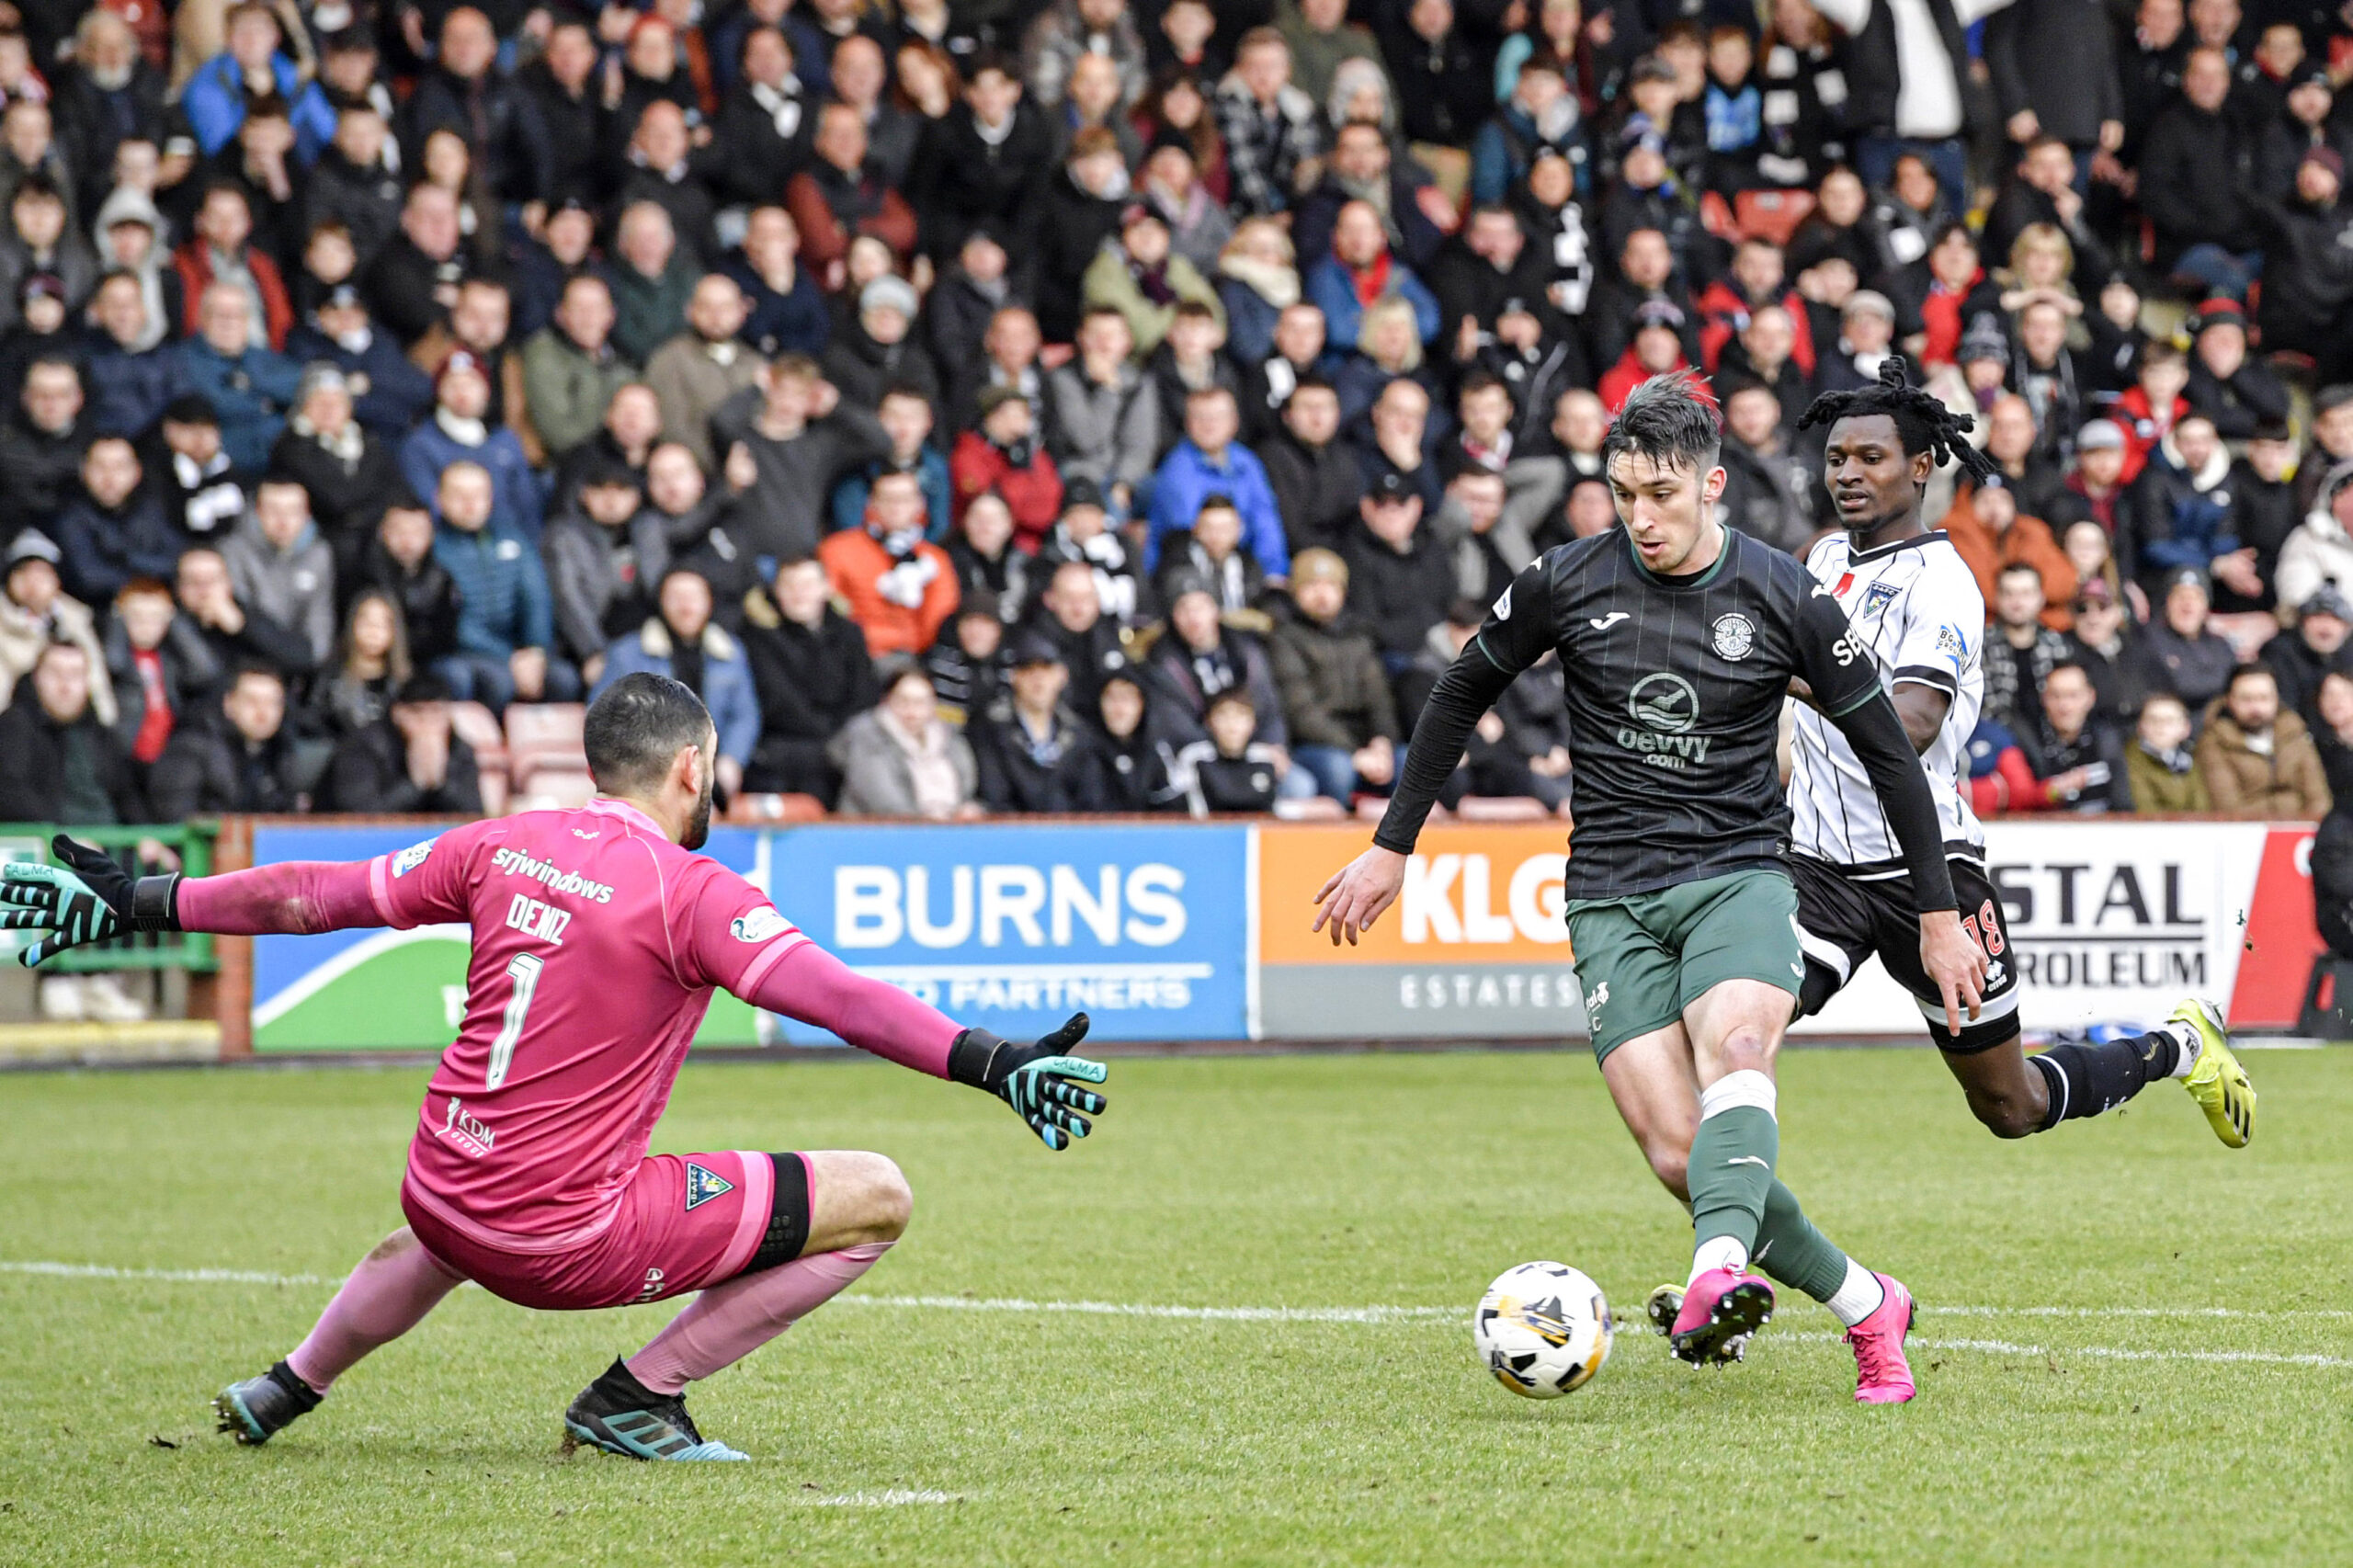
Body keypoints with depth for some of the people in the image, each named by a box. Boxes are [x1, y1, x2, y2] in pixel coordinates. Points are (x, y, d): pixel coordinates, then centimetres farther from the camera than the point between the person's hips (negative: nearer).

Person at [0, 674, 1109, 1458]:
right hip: (569, 1239, -7)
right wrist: (997, 1066, -29)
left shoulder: (504, 848, 5)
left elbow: (312, 894, 13)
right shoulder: (690, 893, -13)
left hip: (444, 1203, 7)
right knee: (878, 1199, -3)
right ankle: (638, 1398, 3)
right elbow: (835, 997, -25)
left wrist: (142, 904, 25)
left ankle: (291, 1386, 51)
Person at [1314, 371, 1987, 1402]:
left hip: (1737, 875, -1)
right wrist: (1392, 849, 15)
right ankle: (1865, 1306, 2)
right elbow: (1460, 697, 14)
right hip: (1613, 898, 1)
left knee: (1733, 1055, -34)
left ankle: (1720, 1276, -56)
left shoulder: (1784, 599, -3)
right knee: (1678, 1154, -14)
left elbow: (1887, 754, 6)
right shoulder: (1567, 584, -1)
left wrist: (1939, 915, 6)